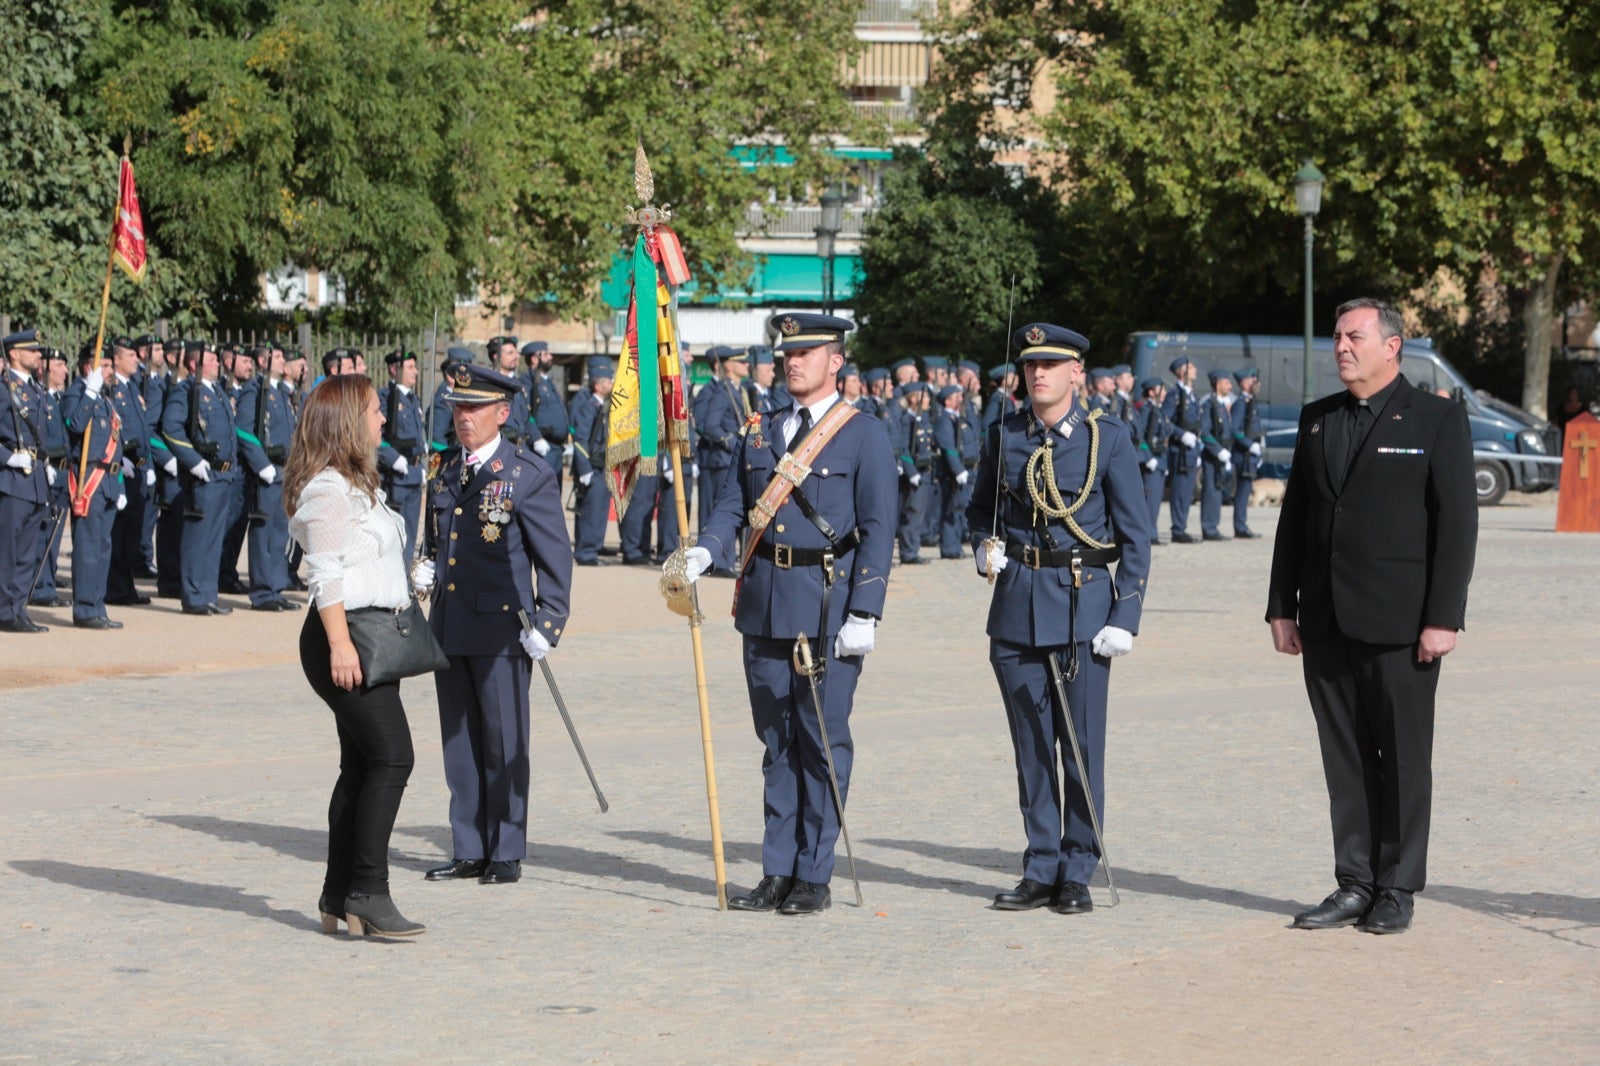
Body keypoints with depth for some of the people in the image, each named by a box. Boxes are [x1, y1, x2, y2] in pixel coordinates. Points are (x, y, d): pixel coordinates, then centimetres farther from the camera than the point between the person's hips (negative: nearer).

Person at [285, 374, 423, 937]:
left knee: (361, 765, 9)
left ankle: (339, 898, 12)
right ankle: (367, 892, -17)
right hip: (344, 636, -10)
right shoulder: (326, 489, -12)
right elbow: (324, 573, -18)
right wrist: (339, 643, -24)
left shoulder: (357, 485, 21)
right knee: (392, 756, -16)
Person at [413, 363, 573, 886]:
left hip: (501, 627, -6)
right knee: (459, 741, 10)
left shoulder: (529, 475, -6)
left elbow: (555, 557, -6)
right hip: (449, 625, 6)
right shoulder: (444, 470, 13)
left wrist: (547, 623, -12)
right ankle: (468, 851, 18)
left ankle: (507, 853, 9)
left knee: (504, 742, 0)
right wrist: (427, 571, 5)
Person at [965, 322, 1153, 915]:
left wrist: (1125, 617, -8)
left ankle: (1078, 873, 7)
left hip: (1084, 604, -3)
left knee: (1081, 744, -2)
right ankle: (1041, 870, 15)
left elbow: (1135, 535, -1)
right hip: (1017, 604, 3)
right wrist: (984, 546, -2)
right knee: (1031, 744, 6)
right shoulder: (1004, 436, 6)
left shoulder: (1108, 438, -2)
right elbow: (981, 507, 21)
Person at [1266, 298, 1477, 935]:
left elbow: (1457, 521, -6)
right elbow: (1294, 517, 15)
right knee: (1345, 758, 7)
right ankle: (1355, 885, 13)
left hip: (1399, 622, -5)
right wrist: (1282, 607, 9)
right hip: (1327, 622, 5)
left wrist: (1443, 618, -12)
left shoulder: (1438, 420, -2)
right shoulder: (1317, 420, 13)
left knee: (1403, 758, 2)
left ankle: (1397, 890, 10)